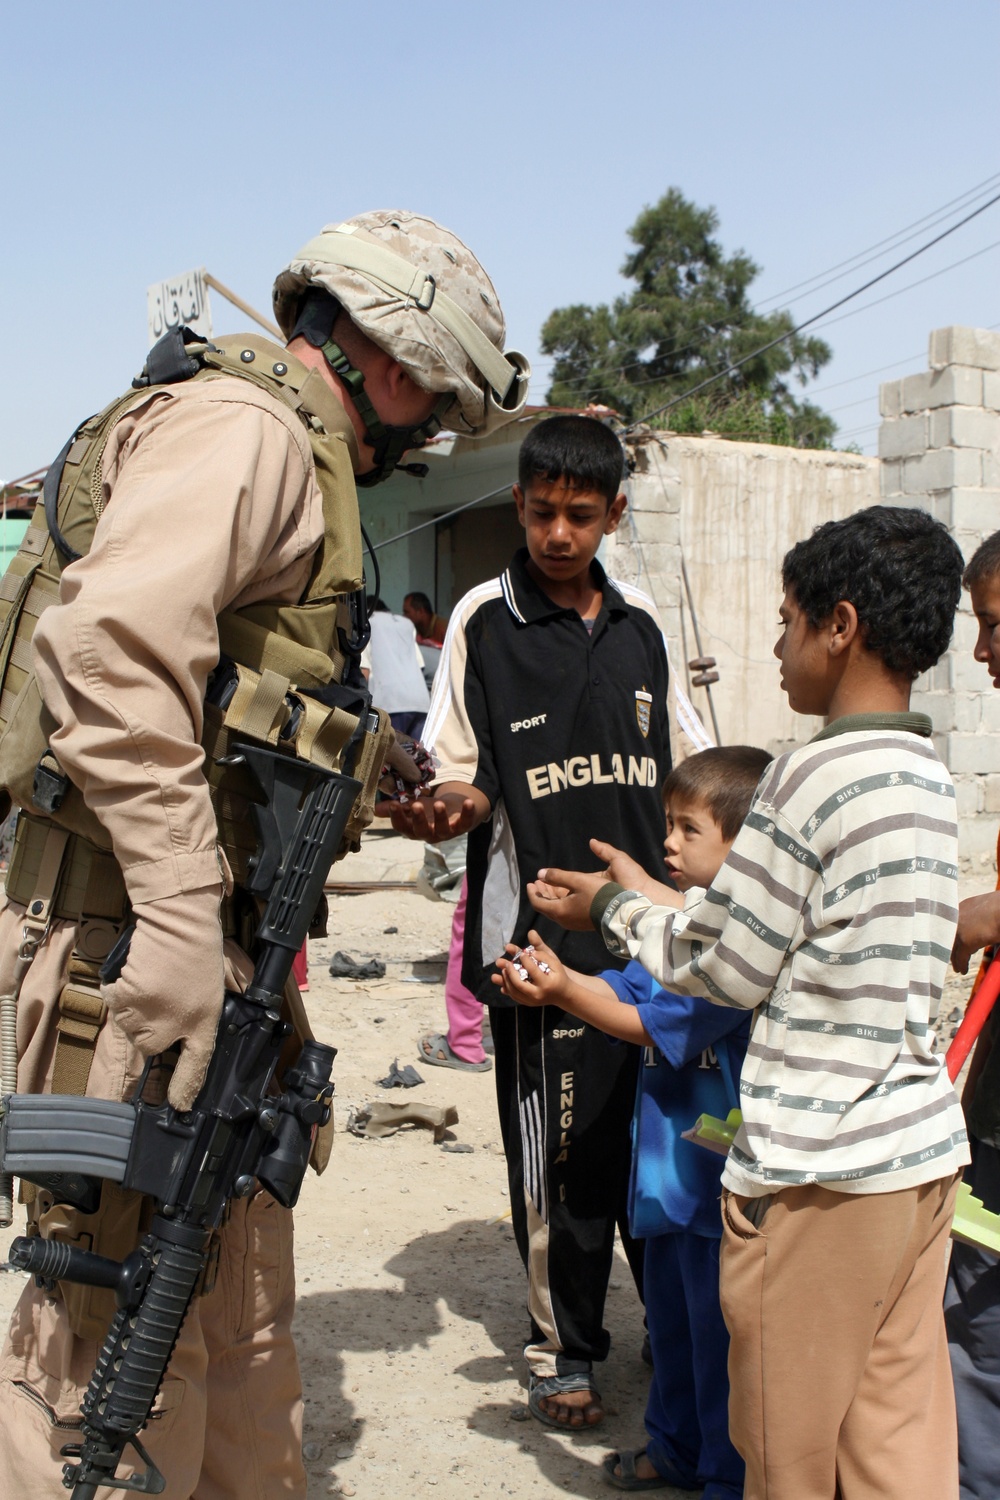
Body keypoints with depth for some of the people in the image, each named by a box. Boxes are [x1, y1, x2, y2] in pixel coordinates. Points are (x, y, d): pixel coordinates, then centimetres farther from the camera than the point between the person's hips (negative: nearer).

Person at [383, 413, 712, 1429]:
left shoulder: (639, 624, 11)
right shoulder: (484, 620, 0)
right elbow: (464, 777, 0)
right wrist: (445, 808, -22)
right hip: (542, 936, -4)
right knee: (559, 1153, 1)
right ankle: (561, 1350, 18)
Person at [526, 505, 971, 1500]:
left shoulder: (816, 775, -17)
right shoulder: (927, 777, 9)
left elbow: (726, 970, -10)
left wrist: (612, 911, 6)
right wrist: (647, 896, 19)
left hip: (817, 1170, -8)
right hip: (921, 1153, 8)